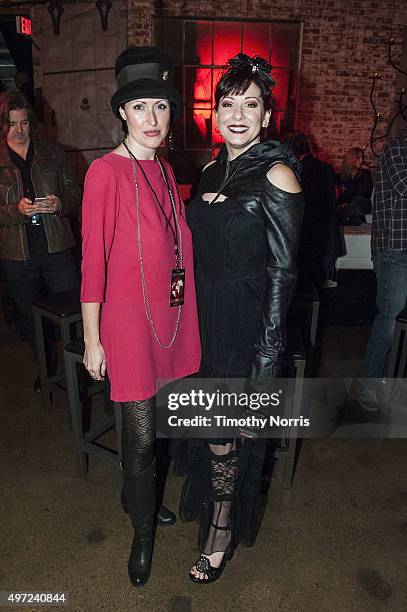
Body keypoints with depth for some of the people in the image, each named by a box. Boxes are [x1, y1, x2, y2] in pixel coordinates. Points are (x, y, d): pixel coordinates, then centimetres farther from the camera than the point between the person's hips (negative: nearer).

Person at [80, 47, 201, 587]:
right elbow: (94, 262, -12)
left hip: (171, 314, 7)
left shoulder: (164, 171, 10)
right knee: (141, 433, 4)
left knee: (155, 419, 19)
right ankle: (143, 531, 30)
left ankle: (139, 497, 45)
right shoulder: (106, 172, -12)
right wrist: (92, 339, -11)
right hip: (129, 317, -6)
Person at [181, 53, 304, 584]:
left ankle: (221, 533, 30)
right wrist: (193, 315, 14)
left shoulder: (276, 174, -12)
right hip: (206, 315, 7)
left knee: (224, 432, 4)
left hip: (247, 321, -7)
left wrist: (268, 351, -15)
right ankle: (216, 514, 48)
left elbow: (282, 270, -14)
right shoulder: (213, 171, 9)